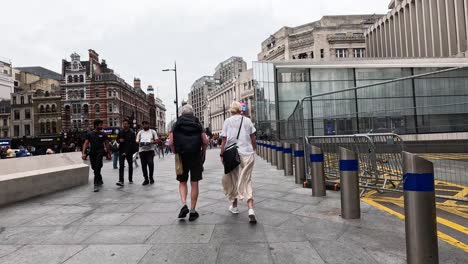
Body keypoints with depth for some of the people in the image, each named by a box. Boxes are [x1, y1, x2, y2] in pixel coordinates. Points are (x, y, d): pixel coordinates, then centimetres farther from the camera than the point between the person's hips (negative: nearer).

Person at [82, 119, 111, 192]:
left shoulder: (103, 134, 5)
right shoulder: (89, 134, 7)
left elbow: (107, 144, 9)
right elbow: (86, 144, 0)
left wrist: (109, 154, 9)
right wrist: (83, 153, -12)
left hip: (100, 152, -3)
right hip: (92, 152, 3)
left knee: (97, 168, -17)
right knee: (94, 168, 13)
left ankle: (96, 184, -14)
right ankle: (100, 181, 36)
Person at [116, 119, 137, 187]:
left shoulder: (131, 133, -8)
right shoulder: (120, 132, 6)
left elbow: (131, 143, -14)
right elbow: (117, 139, 18)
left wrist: (126, 152, -21)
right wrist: (119, 140, -8)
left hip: (129, 151, -2)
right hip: (121, 151, 2)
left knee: (130, 165, 11)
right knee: (121, 166, -9)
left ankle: (130, 179, 25)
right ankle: (121, 181, -16)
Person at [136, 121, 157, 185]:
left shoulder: (152, 131, 10)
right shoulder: (140, 132, 15)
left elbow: (156, 140, 6)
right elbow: (137, 141, 13)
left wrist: (151, 142, -14)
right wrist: (140, 143, -10)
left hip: (150, 150, -2)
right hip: (142, 150, 3)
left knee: (150, 163, -13)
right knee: (143, 165, 2)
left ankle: (151, 178, 4)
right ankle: (146, 179, 11)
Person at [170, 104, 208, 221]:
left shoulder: (176, 125, 3)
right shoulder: (198, 124, 4)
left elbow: (171, 142, -6)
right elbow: (205, 142, -3)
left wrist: (176, 153, 8)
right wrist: (203, 154, 10)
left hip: (182, 157, 0)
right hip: (196, 157, 0)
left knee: (182, 182, 15)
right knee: (194, 184, 6)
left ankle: (184, 205, -4)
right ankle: (192, 211, 10)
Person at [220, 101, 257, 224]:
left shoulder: (227, 122, 0)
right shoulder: (247, 120, 4)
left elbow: (224, 140, -2)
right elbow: (253, 139, 5)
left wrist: (222, 154, 4)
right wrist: (254, 149, 19)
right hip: (247, 154, 1)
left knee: (233, 180, 16)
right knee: (246, 181, 2)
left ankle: (234, 206, 30)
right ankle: (251, 209, -13)